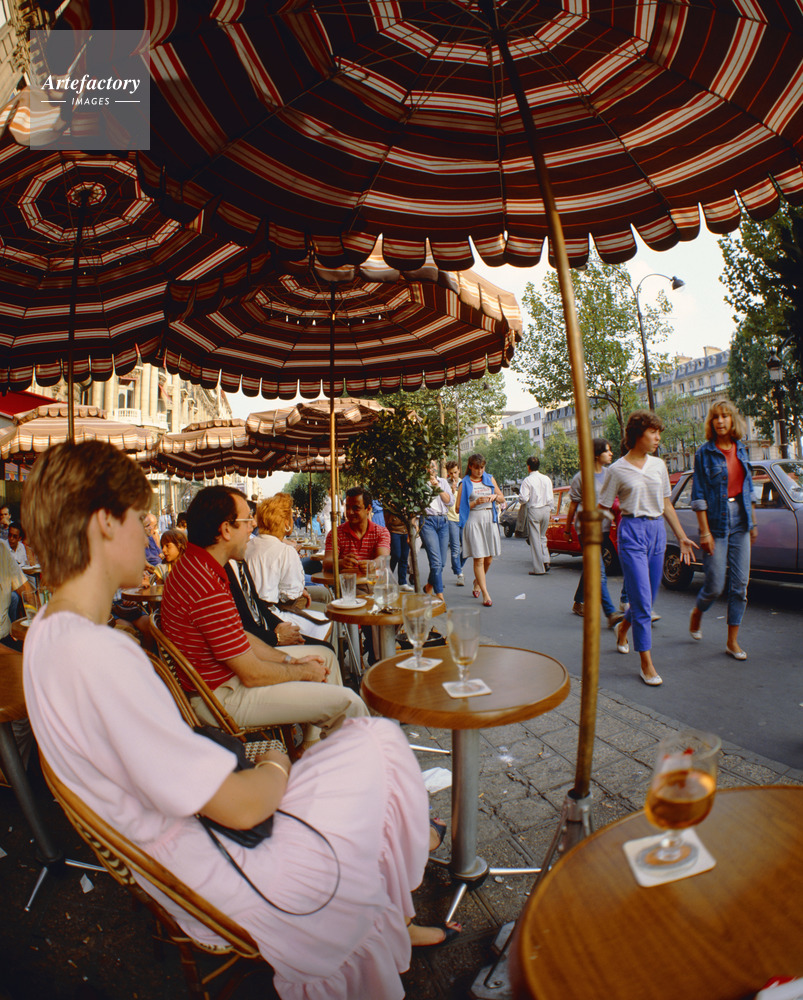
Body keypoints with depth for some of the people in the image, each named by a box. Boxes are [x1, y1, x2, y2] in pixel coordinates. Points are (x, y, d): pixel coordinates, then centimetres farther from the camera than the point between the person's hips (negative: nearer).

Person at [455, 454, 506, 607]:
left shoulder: (490, 479, 15)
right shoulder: (465, 483, 3)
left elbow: (502, 499, 21)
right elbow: (458, 507, -2)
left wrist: (495, 497, -1)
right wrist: (476, 503, -13)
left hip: (490, 519, 4)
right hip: (473, 521, -4)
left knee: (488, 559, 7)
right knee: (478, 559, -7)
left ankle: (477, 581, 35)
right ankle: (485, 594, -4)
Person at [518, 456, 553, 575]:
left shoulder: (527, 480, -11)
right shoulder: (546, 479, 4)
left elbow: (524, 498, -16)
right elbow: (551, 497, 6)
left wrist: (520, 498, 6)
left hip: (533, 511, -5)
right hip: (546, 510, 5)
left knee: (535, 539, 2)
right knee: (542, 536, 21)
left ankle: (539, 568, 4)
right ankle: (545, 561, 8)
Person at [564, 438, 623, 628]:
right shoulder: (582, 477, -7)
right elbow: (573, 505, -1)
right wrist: (568, 527, 4)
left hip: (603, 527, 7)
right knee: (598, 571, -12)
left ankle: (577, 603, 31)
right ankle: (611, 614, -15)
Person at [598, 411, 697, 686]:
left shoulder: (658, 465, 10)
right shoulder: (617, 470, -5)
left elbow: (666, 504, 16)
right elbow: (603, 509, -3)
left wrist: (682, 537, 15)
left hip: (657, 531, 6)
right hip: (632, 531, -5)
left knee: (648, 597, 13)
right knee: (642, 599, -7)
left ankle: (623, 627, 43)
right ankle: (647, 663, 3)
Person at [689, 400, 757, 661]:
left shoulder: (741, 449, 9)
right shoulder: (705, 453, -7)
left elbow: (747, 488, 17)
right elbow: (699, 496, -9)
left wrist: (753, 522, 15)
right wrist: (704, 532, -13)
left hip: (740, 521, 5)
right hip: (716, 521, -5)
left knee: (740, 584, 5)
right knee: (715, 586, -3)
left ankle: (732, 641, 15)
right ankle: (697, 612, 31)